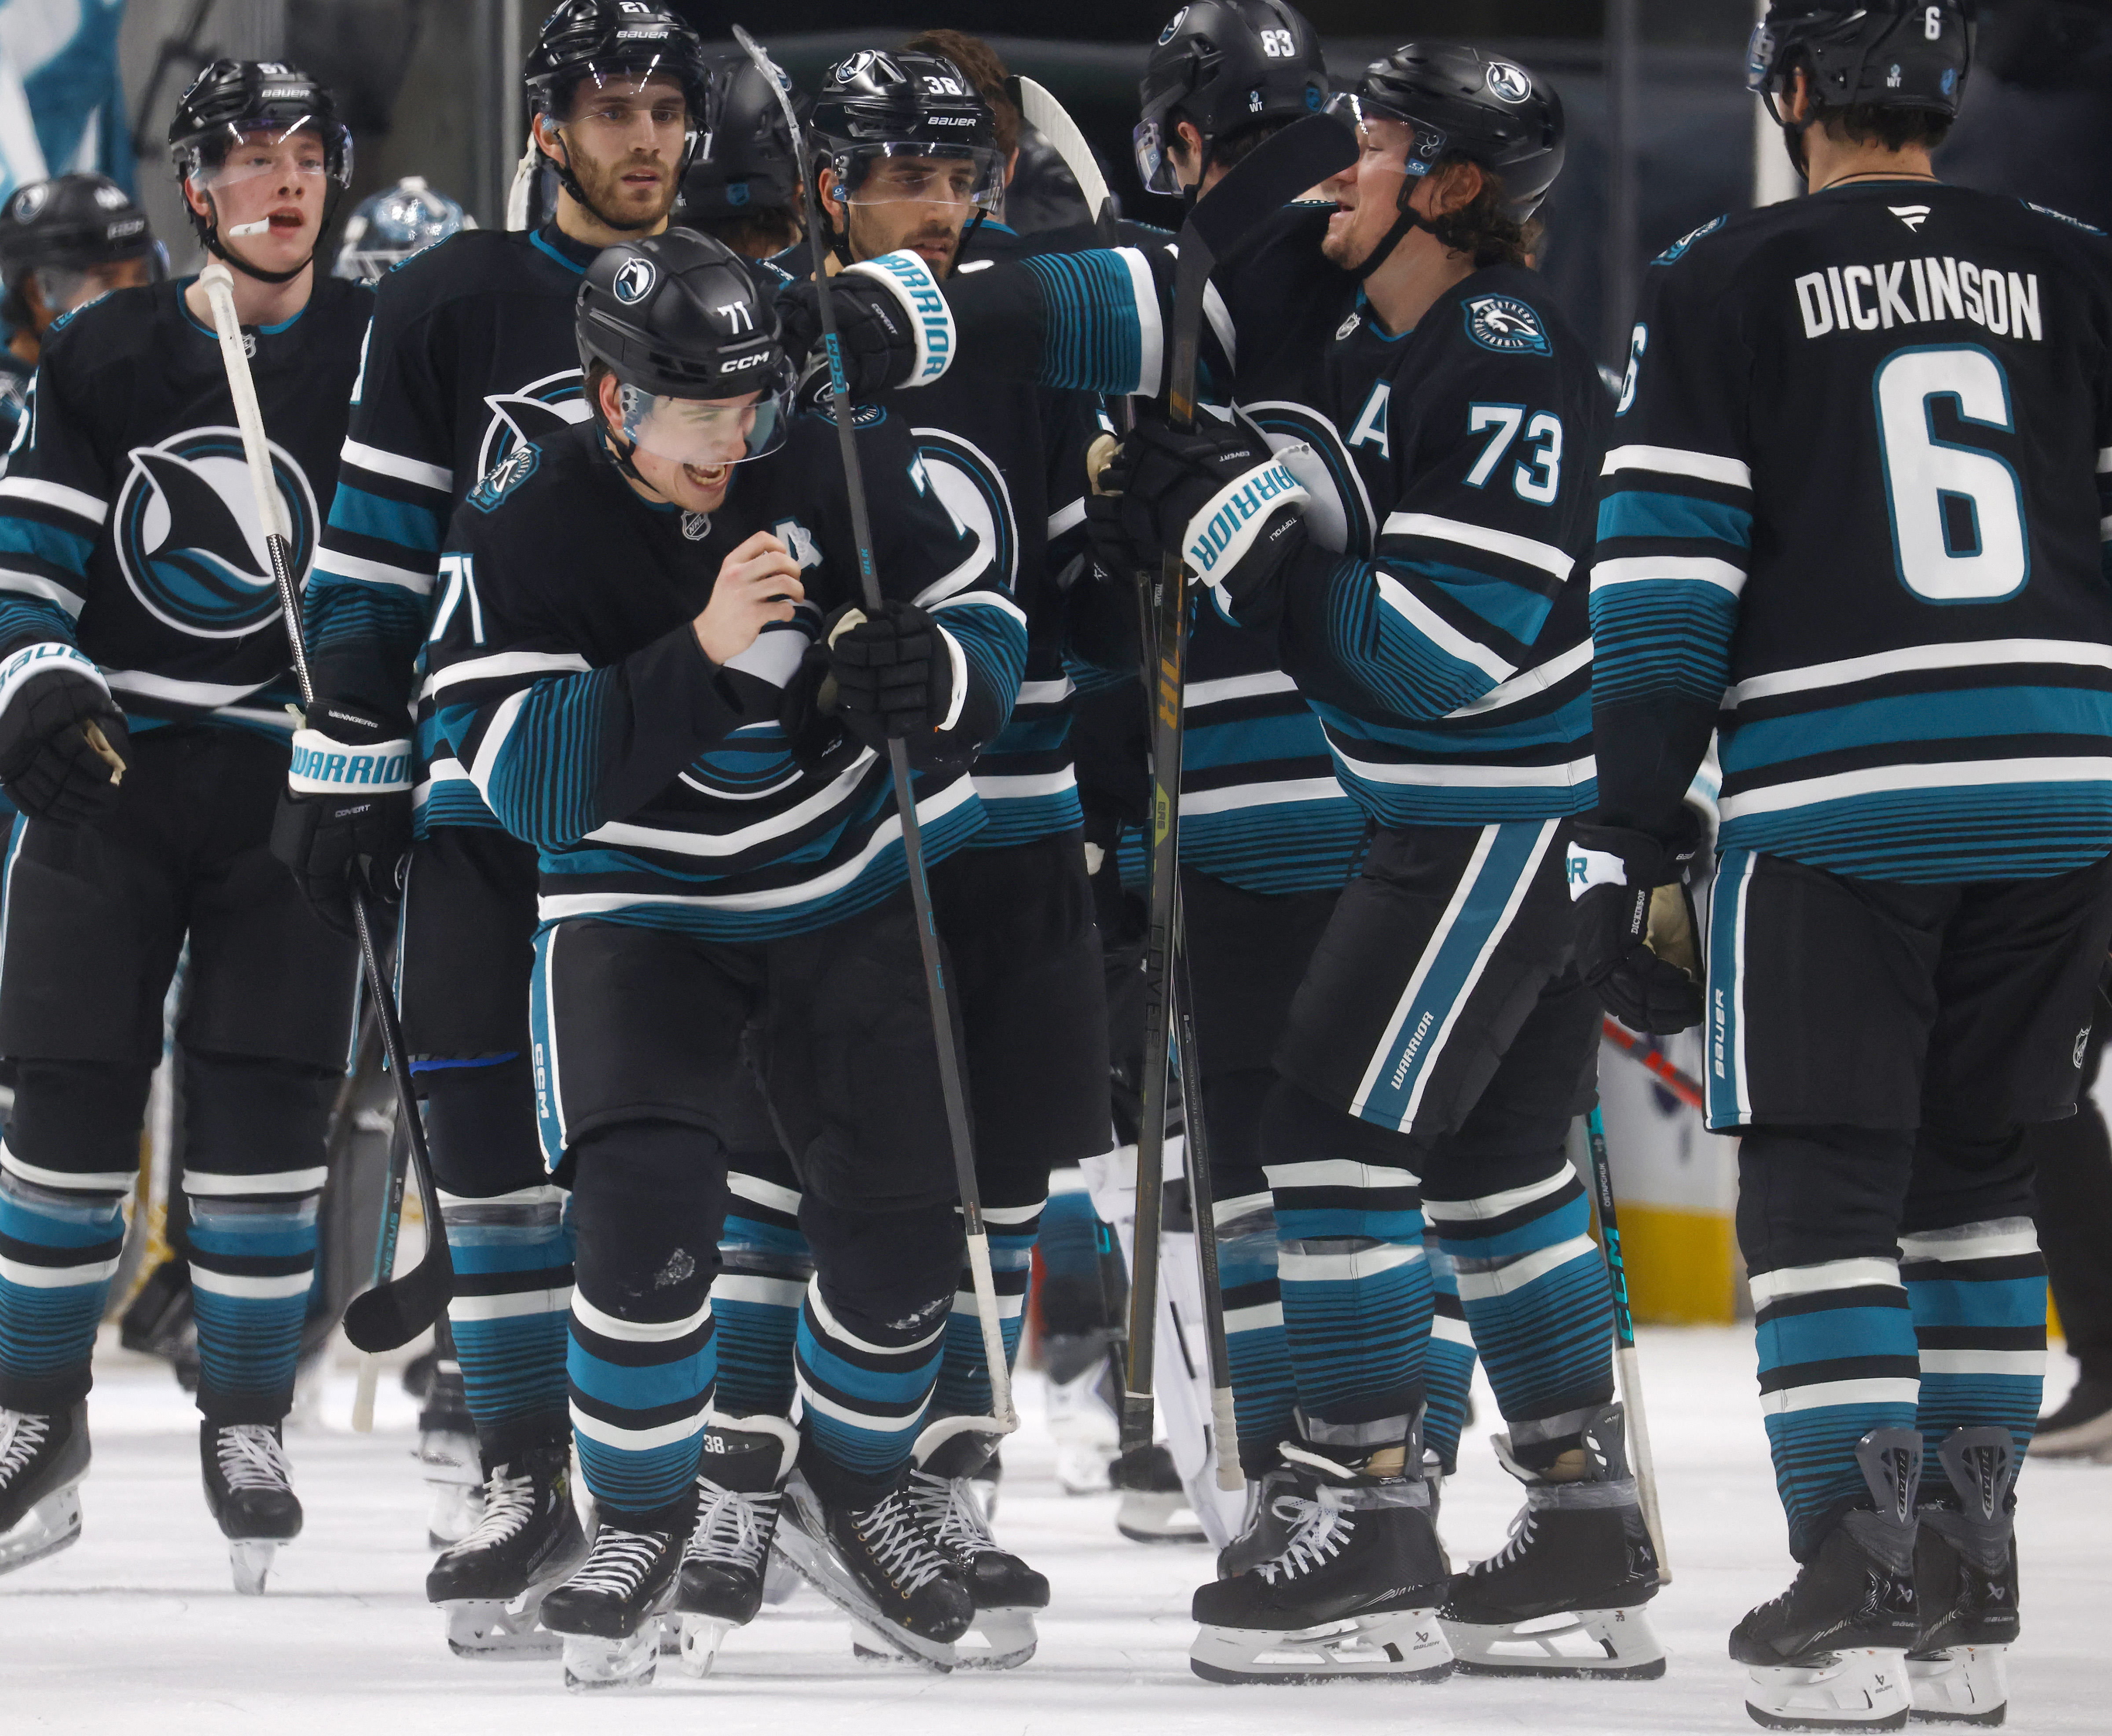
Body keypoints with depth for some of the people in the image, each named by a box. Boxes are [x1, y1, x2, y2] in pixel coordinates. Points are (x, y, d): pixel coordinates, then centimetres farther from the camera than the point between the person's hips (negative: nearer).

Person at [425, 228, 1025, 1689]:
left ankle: (851, 1489, 24)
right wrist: (698, 657, -36)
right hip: (646, 905, -3)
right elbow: (529, 780, -25)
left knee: (902, 1211, -3)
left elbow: (984, 613, -1)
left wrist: (929, 679, -25)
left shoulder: (840, 464, -11)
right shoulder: (527, 534, -17)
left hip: (855, 888, 3)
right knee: (647, 1199, -22)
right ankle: (646, 1516, 0)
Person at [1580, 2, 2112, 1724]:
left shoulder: (1722, 288, 2)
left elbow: (1664, 585, -3)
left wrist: (1631, 846, -1)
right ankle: (1966, 1595, 12)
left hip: (1833, 805, -3)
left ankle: (1858, 1586, -8)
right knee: (1973, 1175, 14)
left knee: (1820, 1190, 2)